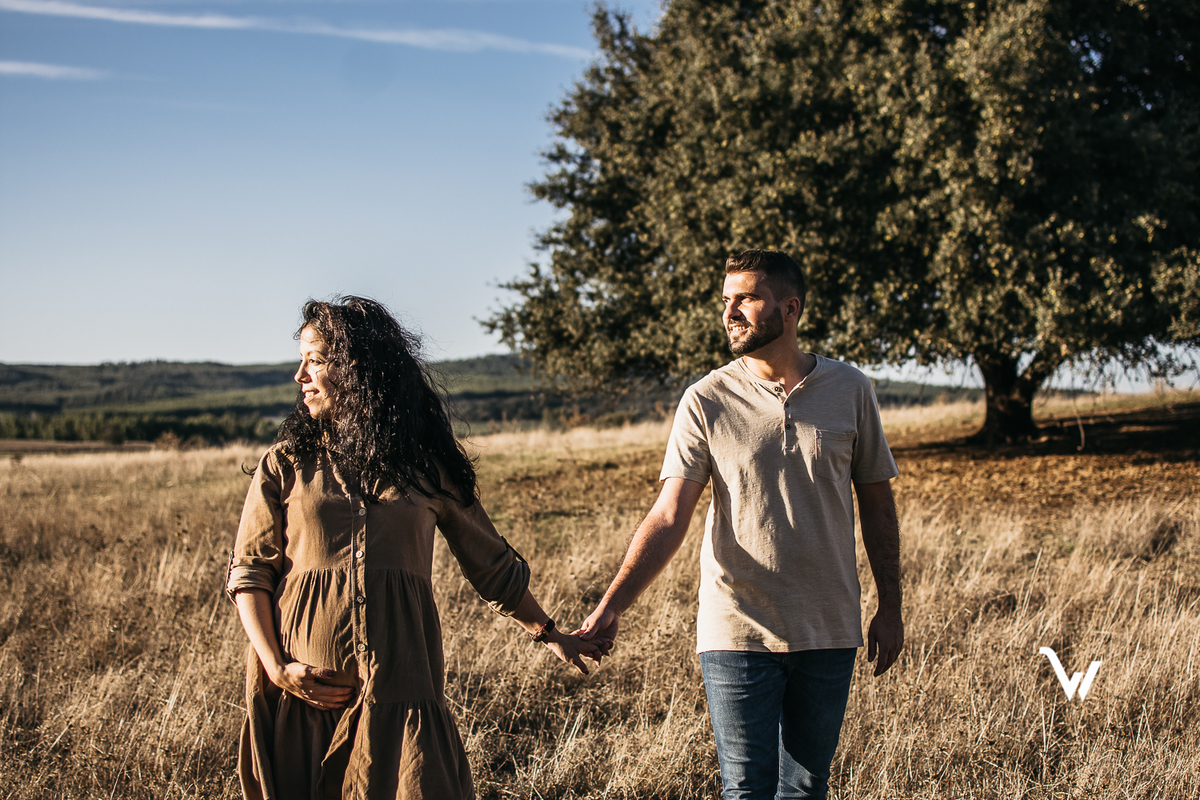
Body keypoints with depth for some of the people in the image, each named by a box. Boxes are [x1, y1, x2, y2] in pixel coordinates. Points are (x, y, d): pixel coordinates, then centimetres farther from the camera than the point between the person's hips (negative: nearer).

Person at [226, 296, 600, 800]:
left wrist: (547, 633, 19)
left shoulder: (426, 463, 8)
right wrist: (276, 668, -8)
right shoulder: (288, 463, 6)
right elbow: (249, 571, 4)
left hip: (397, 691, 0)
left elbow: (490, 561, 17)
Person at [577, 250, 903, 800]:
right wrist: (610, 608, -21)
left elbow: (876, 504, 9)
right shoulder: (706, 400, -5)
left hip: (829, 632, 2)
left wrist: (889, 608, 8)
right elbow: (668, 519, -10)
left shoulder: (850, 390, 0)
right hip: (738, 633, -2)